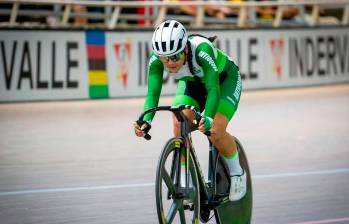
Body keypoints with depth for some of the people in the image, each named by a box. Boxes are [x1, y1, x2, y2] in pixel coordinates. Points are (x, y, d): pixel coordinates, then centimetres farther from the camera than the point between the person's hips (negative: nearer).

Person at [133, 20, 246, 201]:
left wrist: (208, 119, -61)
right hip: (192, 83, 4)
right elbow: (153, 92, -34)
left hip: (224, 79, -4)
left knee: (215, 131, -22)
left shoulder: (201, 49, -41)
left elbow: (213, 88, -46)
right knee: (179, 125, -22)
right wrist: (146, 120, -52)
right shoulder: (156, 58, -30)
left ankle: (237, 173, 5)